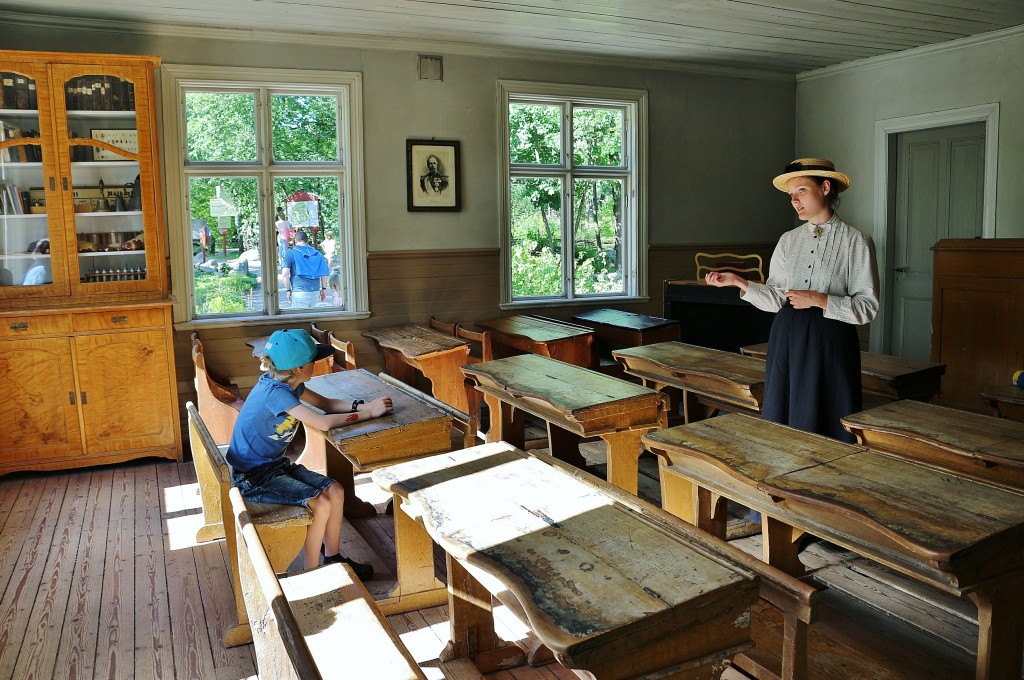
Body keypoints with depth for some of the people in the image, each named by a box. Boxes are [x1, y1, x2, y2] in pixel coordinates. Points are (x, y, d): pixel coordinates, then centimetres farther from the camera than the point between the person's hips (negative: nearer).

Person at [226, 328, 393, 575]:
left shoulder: (288, 384, 0)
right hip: (253, 477, -9)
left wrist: (361, 405, -11)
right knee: (321, 504, -21)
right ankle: (311, 573, -3)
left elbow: (324, 403, 8)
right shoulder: (274, 392, -27)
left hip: (276, 465, 9)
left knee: (335, 491, -2)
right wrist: (369, 413, -24)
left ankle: (332, 558, 13)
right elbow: (323, 422, -31)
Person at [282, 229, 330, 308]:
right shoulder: (317, 253, 10)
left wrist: (288, 290, 1)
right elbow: (325, 272, 7)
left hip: (300, 292, -4)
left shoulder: (291, 253, -1)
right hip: (315, 291, 4)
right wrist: (324, 289, 15)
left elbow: (285, 274, -9)